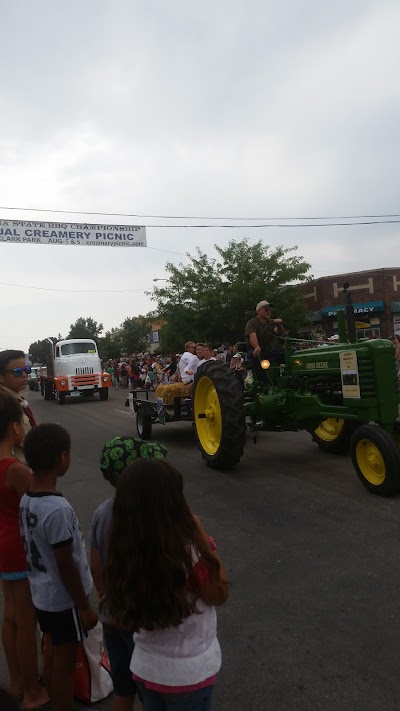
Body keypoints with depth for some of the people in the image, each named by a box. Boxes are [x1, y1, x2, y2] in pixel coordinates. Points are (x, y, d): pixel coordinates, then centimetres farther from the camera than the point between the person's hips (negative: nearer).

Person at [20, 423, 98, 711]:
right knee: (64, 663, 11)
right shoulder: (58, 509, -32)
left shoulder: (27, 500, -5)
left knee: (53, 654, 25)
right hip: (62, 600, -8)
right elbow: (65, 565, -24)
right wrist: (85, 607, -12)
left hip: (42, 595, 8)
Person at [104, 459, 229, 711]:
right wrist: (202, 536, -15)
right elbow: (220, 594, -14)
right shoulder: (189, 553, -32)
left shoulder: (123, 553, -15)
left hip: (145, 667, 5)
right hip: (190, 673, -4)